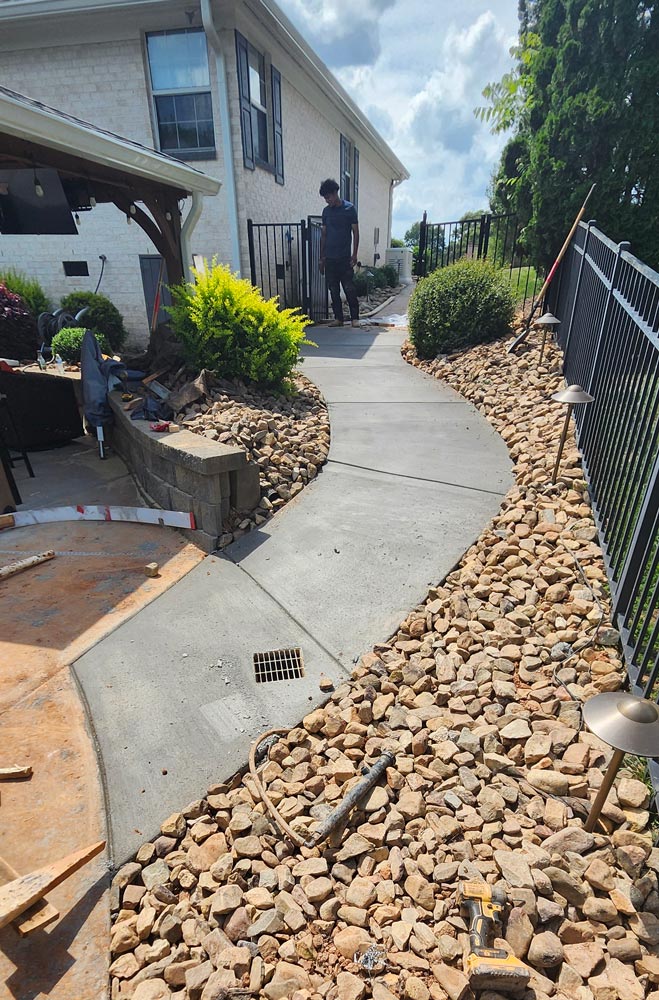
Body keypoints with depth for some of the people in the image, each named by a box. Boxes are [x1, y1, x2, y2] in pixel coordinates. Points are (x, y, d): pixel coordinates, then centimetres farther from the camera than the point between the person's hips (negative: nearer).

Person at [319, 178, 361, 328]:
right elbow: (323, 234, 14)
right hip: (329, 258, 4)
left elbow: (355, 233, -1)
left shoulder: (349, 208, -1)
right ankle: (338, 318, 11)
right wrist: (321, 257, 10)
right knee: (333, 290, 4)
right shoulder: (326, 211, 11)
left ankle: (355, 317, 1)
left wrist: (354, 255, -9)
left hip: (345, 258, -4)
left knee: (349, 289, -6)